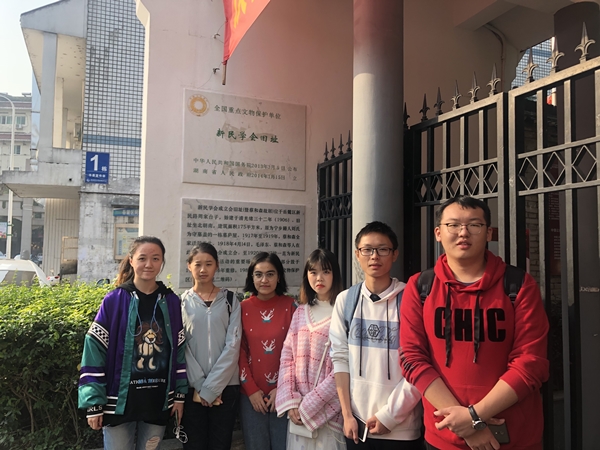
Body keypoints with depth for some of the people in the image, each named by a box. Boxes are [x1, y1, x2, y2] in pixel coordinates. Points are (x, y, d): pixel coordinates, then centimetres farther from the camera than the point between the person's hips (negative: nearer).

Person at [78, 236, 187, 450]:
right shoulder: (114, 301, -8)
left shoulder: (172, 302, 1)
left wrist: (180, 394, 6)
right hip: (119, 400, -2)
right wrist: (93, 403, -9)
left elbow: (179, 351, 7)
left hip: (158, 402, 3)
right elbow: (95, 350, -8)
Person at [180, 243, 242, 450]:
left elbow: (233, 346, -4)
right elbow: (181, 347, -2)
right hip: (192, 388, 0)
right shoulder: (182, 302, 4)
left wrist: (211, 387, -10)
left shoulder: (230, 301, 3)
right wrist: (200, 385, -10)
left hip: (225, 387, 0)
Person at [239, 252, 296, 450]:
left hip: (283, 393, -1)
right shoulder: (243, 308, -1)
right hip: (251, 394, 1)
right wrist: (251, 389, -5)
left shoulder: (290, 306, -3)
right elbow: (239, 352, 0)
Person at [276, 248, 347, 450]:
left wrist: (310, 404, -12)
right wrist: (290, 401, -6)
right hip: (299, 408, 4)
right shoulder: (300, 312, 8)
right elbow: (287, 356, 5)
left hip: (328, 408, -4)